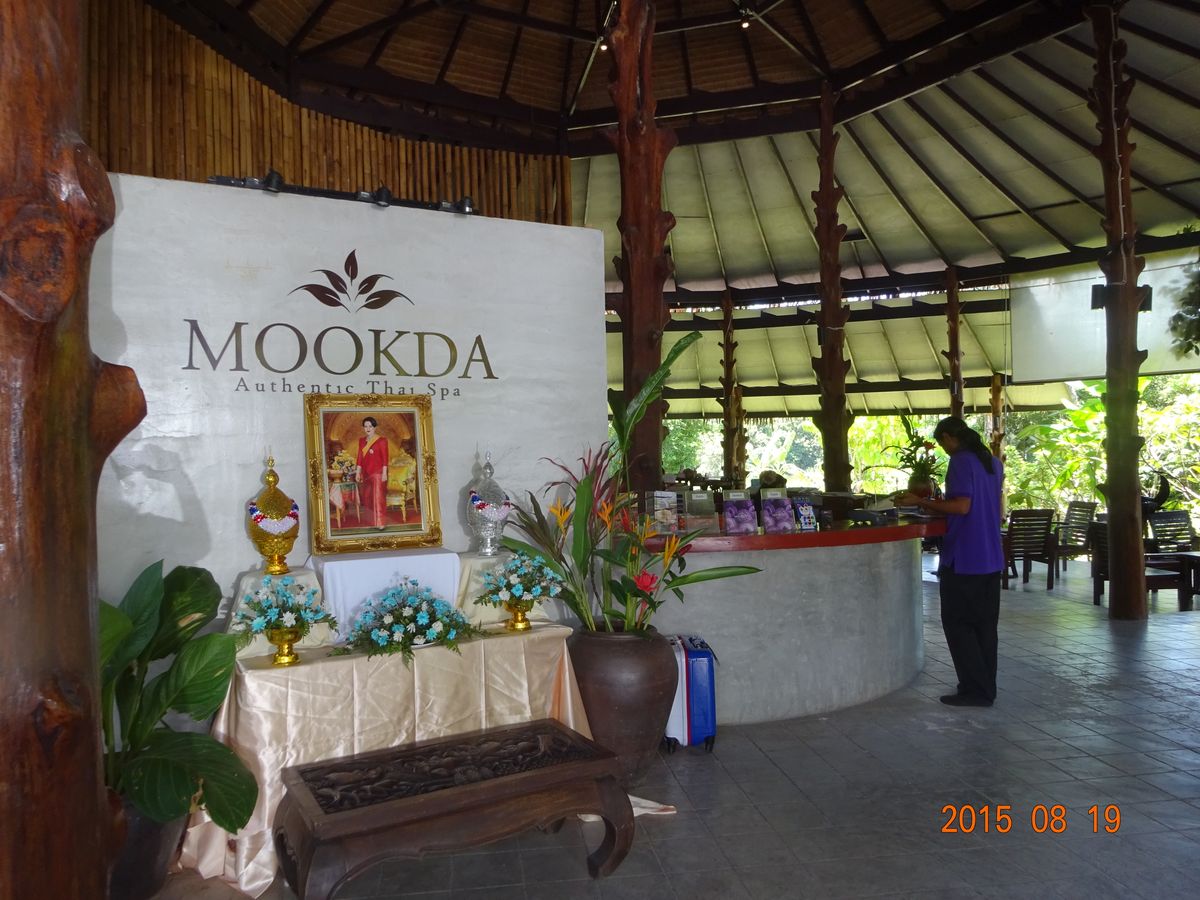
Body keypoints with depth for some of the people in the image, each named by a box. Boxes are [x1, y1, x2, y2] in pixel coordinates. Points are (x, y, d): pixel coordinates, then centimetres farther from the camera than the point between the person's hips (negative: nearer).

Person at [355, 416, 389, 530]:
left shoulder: (381, 440, -6)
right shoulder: (362, 440, 11)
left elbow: (385, 458, -8)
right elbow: (360, 457, 12)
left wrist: (384, 473, -13)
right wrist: (358, 472, 8)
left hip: (378, 473, -6)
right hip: (366, 473, 6)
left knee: (378, 497, -9)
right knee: (367, 497, 10)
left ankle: (381, 523, -8)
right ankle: (372, 521, 21)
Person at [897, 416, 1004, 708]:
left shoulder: (961, 461, -13)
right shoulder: (993, 462, 13)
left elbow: (962, 506, -22)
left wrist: (921, 502, -16)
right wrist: (936, 504, 26)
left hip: (963, 559, -8)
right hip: (991, 558, 8)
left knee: (958, 624, 0)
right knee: (985, 624, 13)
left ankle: (975, 689, 1)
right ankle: (987, 687, 19)